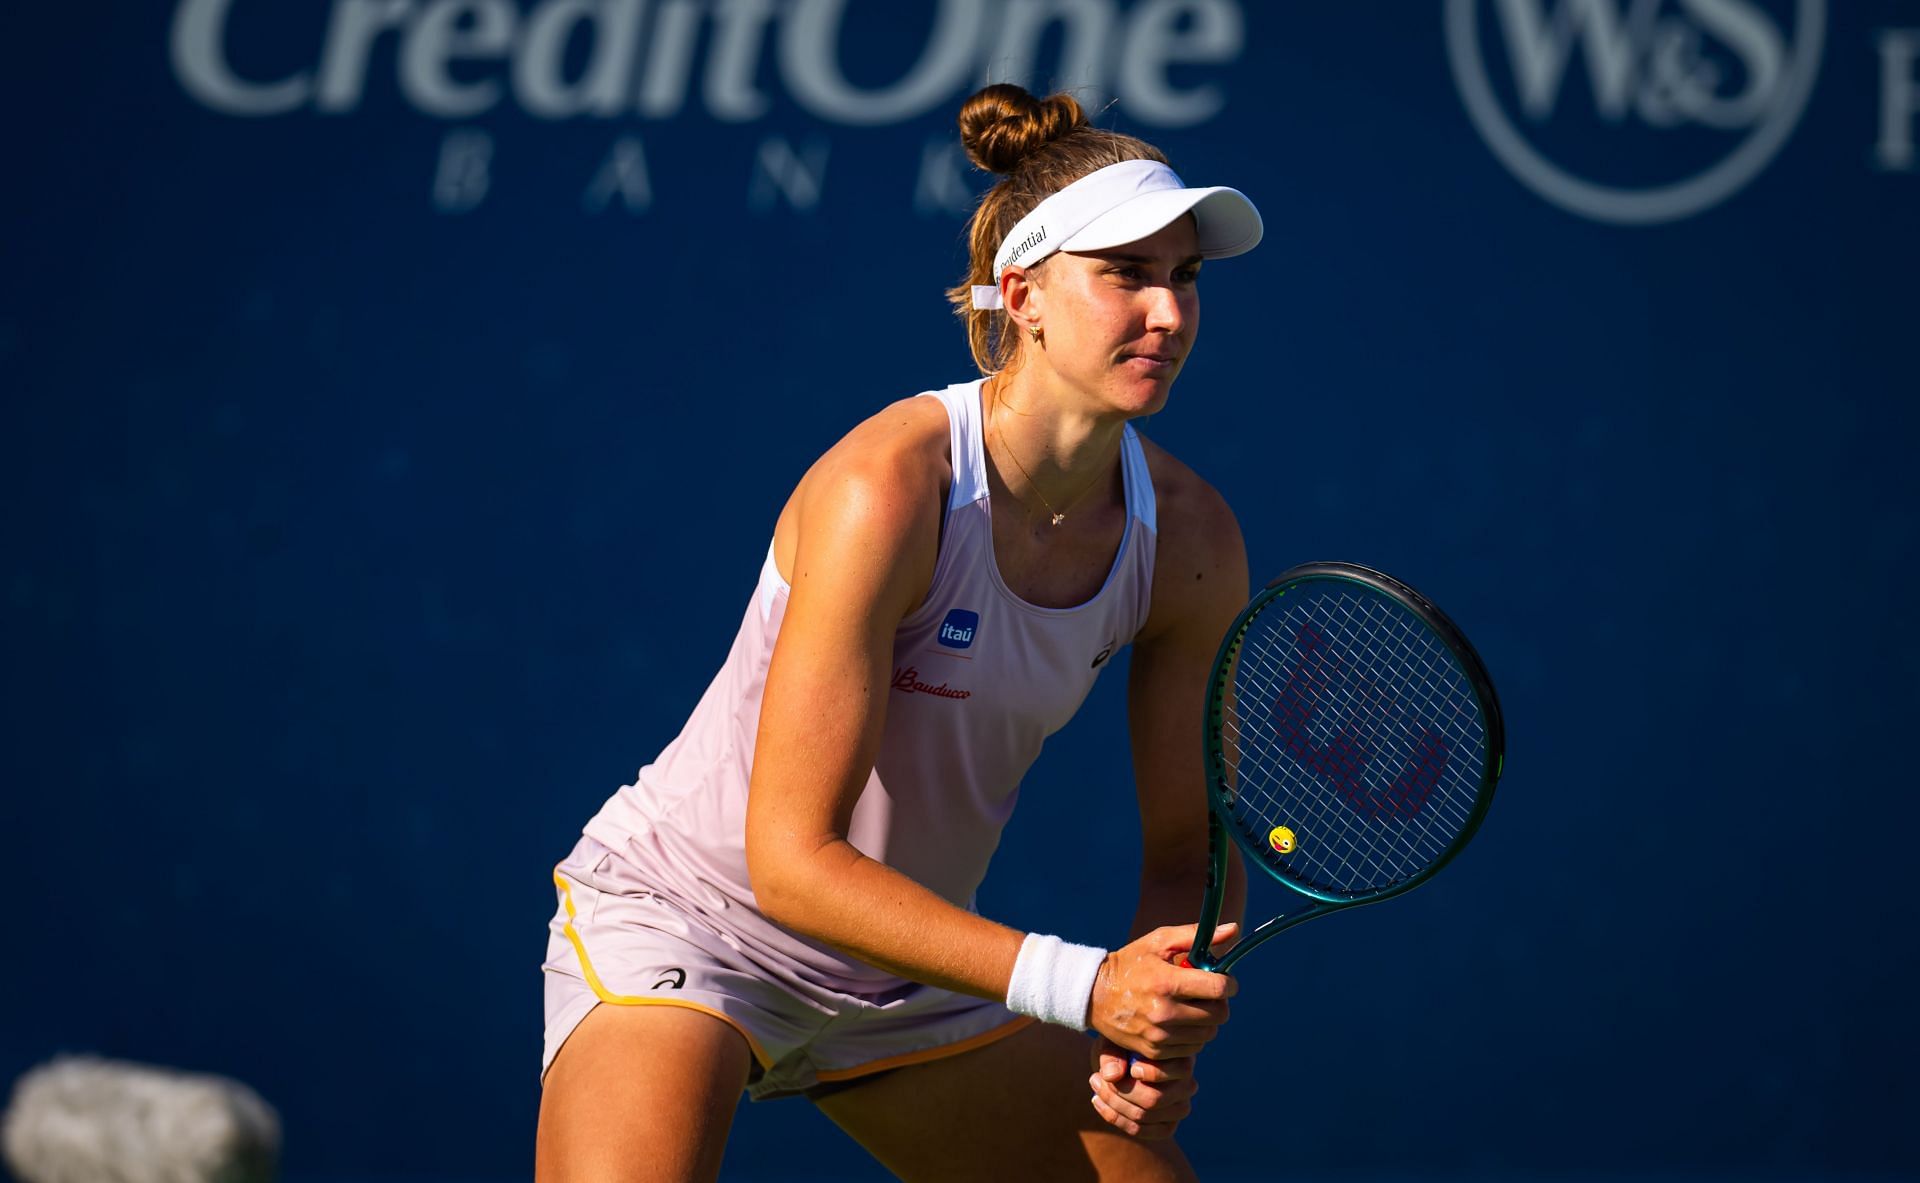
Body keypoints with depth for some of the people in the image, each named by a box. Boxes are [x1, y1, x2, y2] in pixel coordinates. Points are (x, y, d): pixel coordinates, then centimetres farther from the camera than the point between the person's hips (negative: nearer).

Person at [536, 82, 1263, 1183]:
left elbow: (1189, 848, 0)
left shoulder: (1193, 542, -9)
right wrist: (1081, 984, -34)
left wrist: (1164, 1026, -21)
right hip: (685, 922, -6)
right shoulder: (886, 491, -28)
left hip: (918, 961, 7)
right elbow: (792, 860, -29)